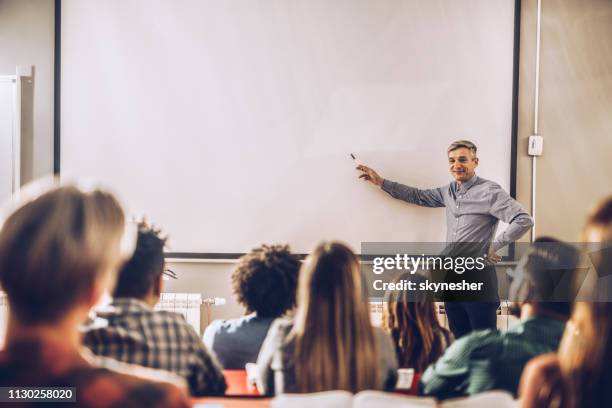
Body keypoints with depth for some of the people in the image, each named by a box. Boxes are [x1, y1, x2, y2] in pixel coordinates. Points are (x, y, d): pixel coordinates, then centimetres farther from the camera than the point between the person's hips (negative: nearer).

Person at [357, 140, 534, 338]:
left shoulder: (489, 191, -10)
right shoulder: (449, 191, 13)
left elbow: (524, 220, -17)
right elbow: (419, 196, 24)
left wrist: (494, 246, -12)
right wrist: (381, 182, 21)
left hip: (478, 277, -7)